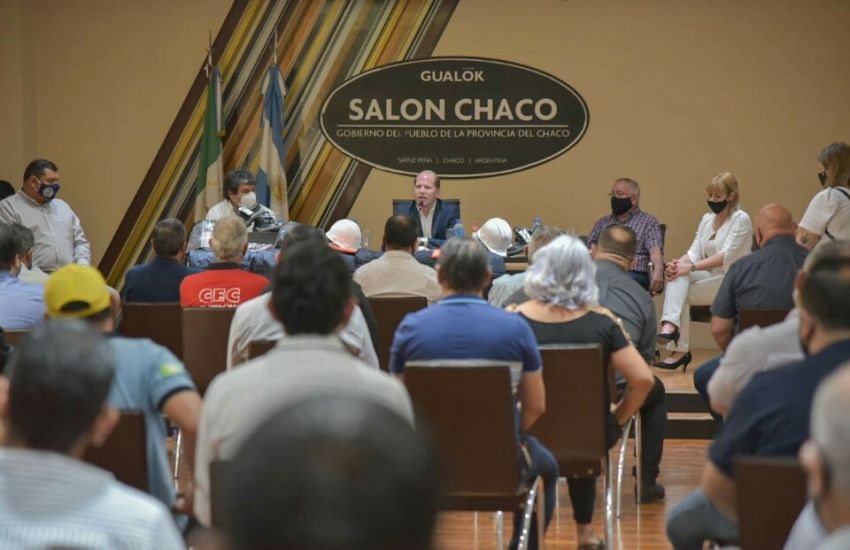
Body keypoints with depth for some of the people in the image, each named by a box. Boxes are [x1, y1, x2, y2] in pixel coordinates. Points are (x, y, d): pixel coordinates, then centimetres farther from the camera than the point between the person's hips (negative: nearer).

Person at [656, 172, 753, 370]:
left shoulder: (741, 219, -7)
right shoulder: (707, 219, 14)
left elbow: (726, 256, -19)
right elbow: (694, 252, 5)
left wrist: (690, 267, -29)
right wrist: (678, 264, -18)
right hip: (710, 276, 6)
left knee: (681, 293, -25)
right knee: (678, 278, -26)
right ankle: (670, 326, -38)